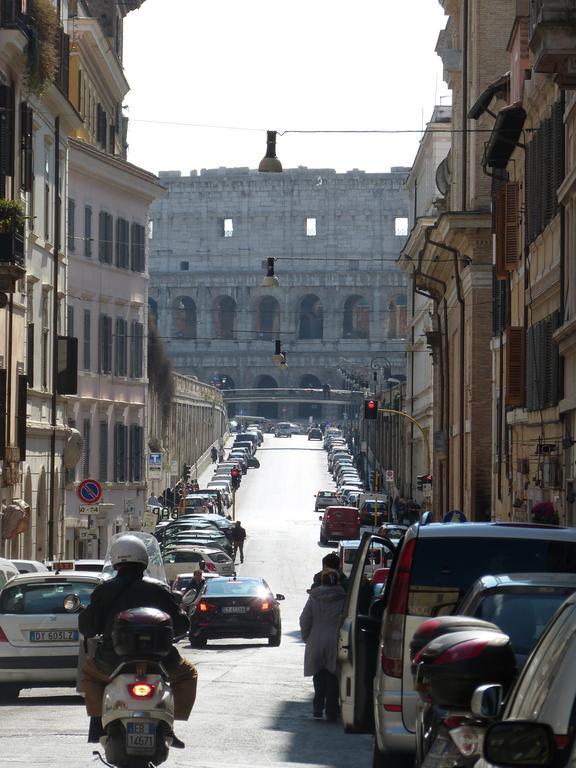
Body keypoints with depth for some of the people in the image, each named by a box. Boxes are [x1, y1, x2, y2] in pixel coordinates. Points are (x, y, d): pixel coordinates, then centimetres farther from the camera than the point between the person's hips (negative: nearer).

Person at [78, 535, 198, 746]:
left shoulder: (104, 590, 0)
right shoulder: (158, 590, 0)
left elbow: (87, 628, 1)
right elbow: (181, 626, 2)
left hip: (112, 664, 1)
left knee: (89, 669, 34)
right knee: (187, 673, 27)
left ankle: (98, 722, 19)